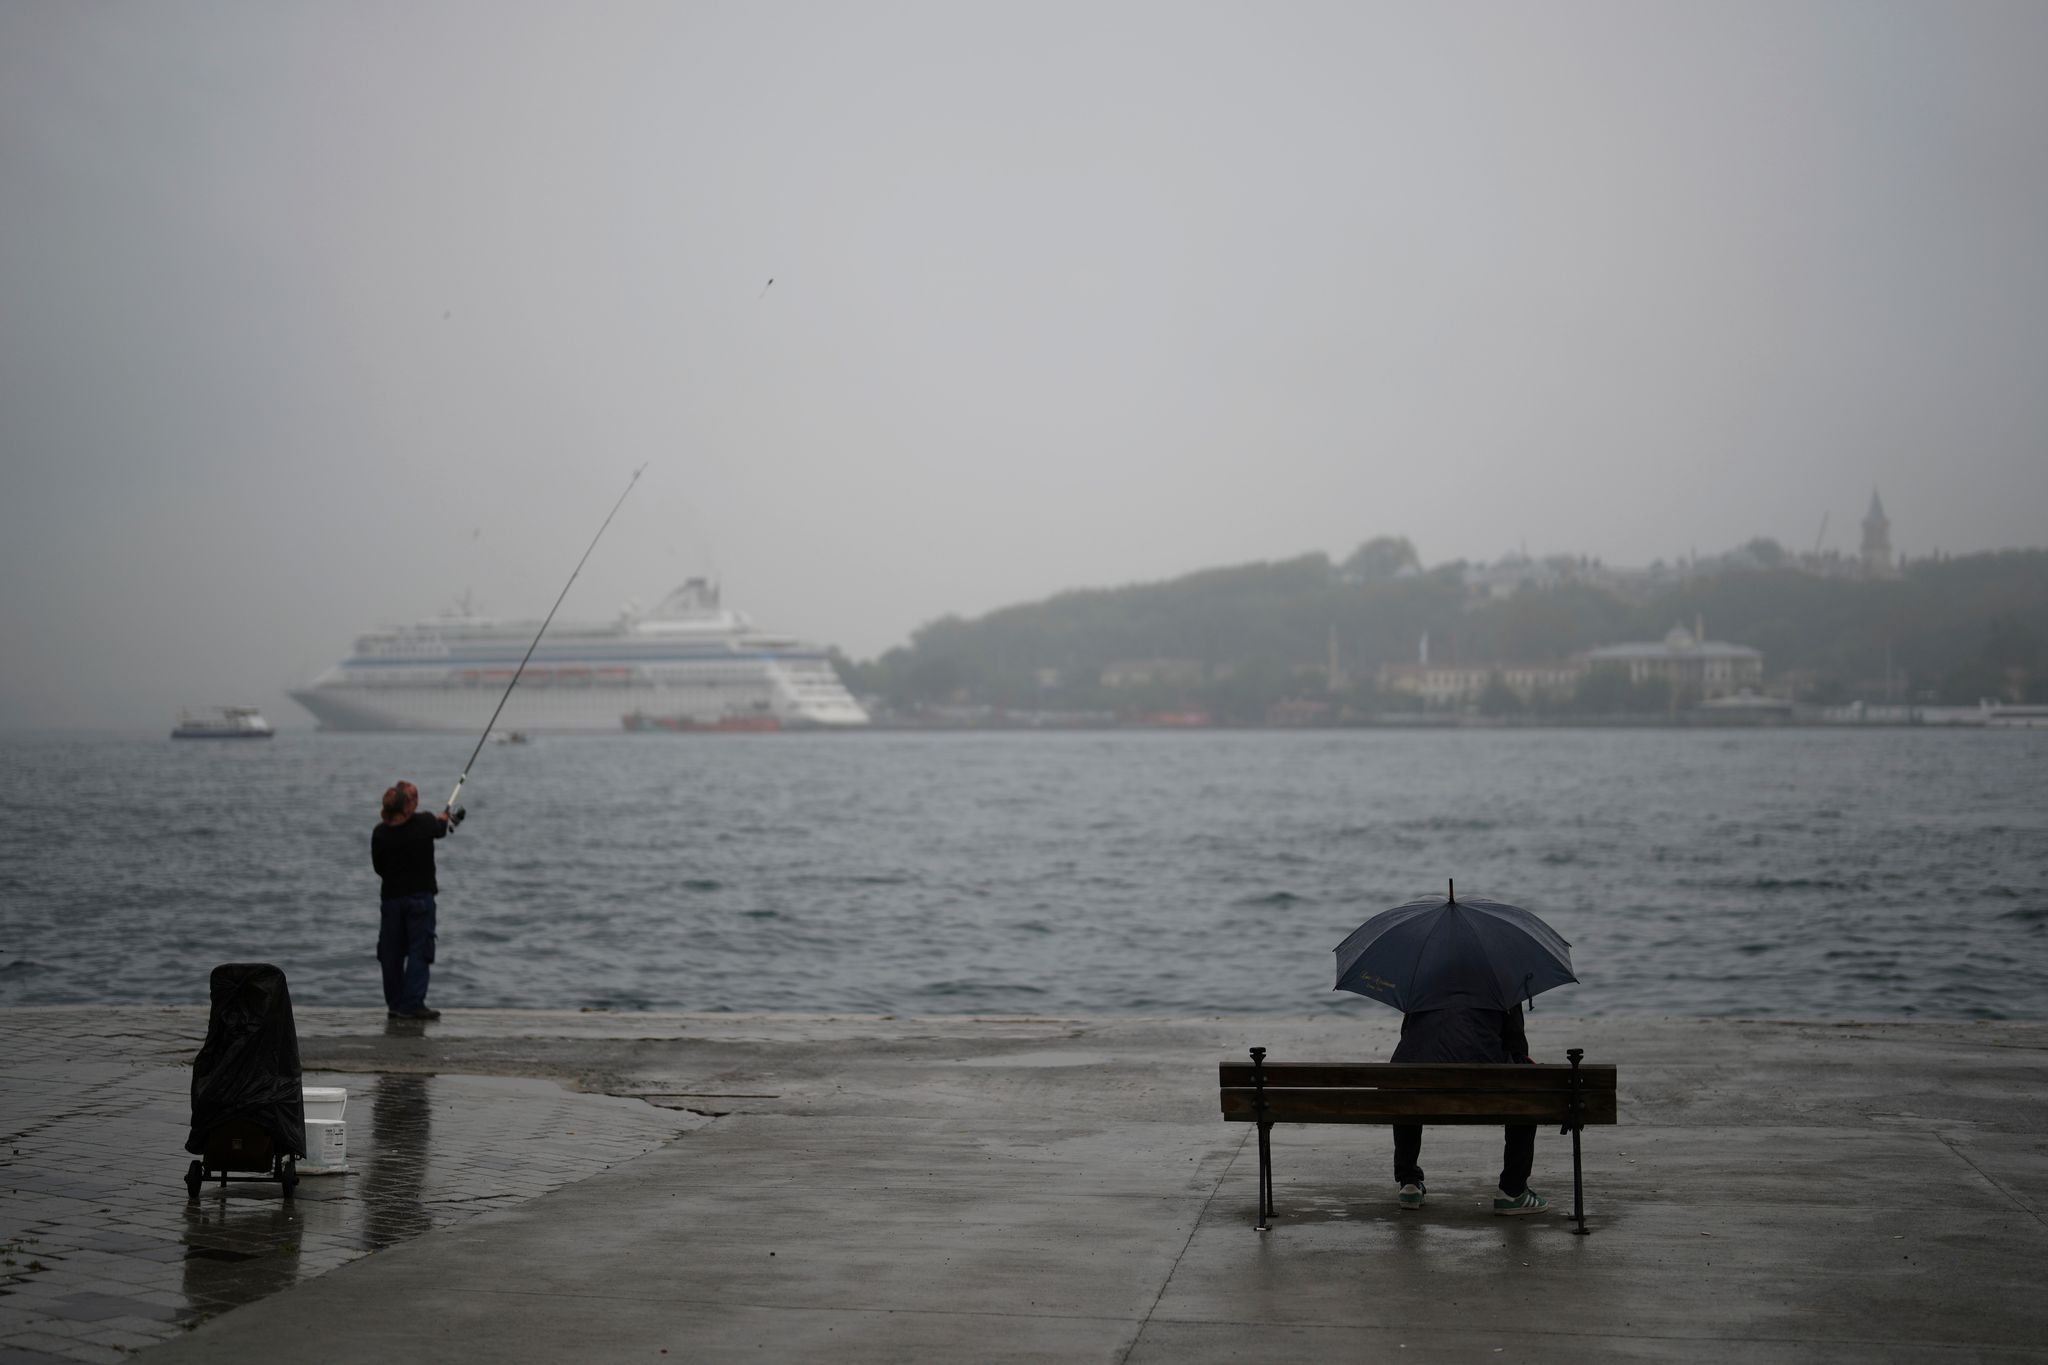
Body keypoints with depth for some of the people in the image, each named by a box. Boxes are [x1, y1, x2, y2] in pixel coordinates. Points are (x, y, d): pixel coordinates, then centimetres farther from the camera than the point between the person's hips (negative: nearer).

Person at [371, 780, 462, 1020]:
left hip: (391, 898, 3)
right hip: (420, 897, -3)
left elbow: (378, 868, 5)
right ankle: (412, 1004, -6)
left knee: (391, 953, 11)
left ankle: (395, 1005, 15)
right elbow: (440, 830, 12)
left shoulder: (380, 832, -5)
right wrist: (447, 819, 36)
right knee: (419, 951, 1)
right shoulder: (424, 823, -11)